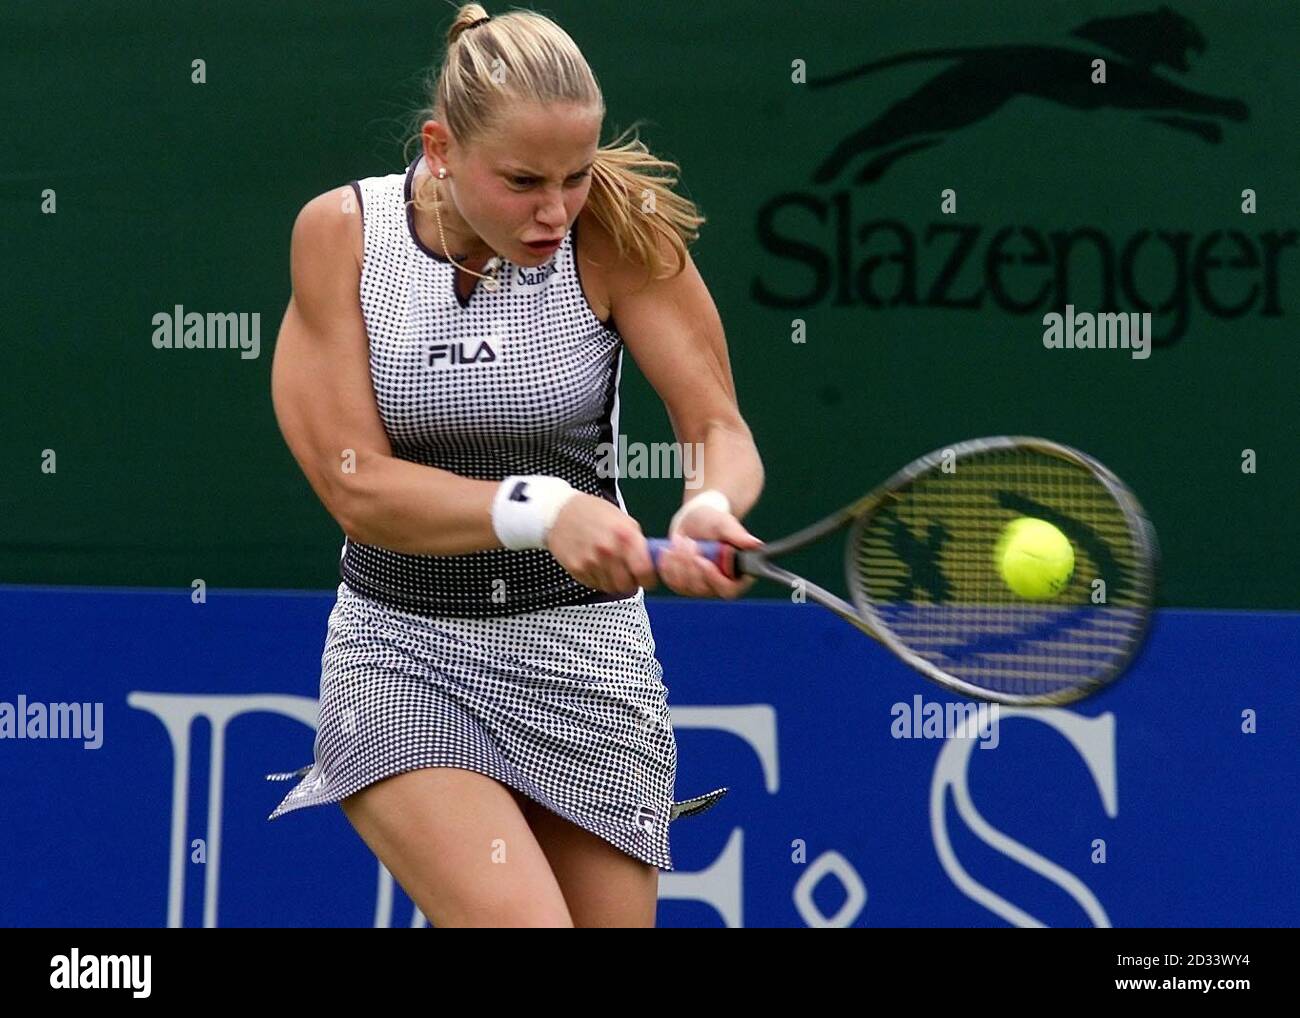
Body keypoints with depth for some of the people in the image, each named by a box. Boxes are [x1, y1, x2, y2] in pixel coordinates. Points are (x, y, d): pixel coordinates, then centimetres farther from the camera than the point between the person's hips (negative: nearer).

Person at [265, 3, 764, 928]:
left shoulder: (616, 229, -10)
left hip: (585, 649, 2)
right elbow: (357, 484, -14)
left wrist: (713, 506, -36)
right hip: (400, 652, -1)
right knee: (519, 921, -24)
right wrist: (543, 511, -31)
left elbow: (721, 429, -11)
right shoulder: (341, 232, -10)